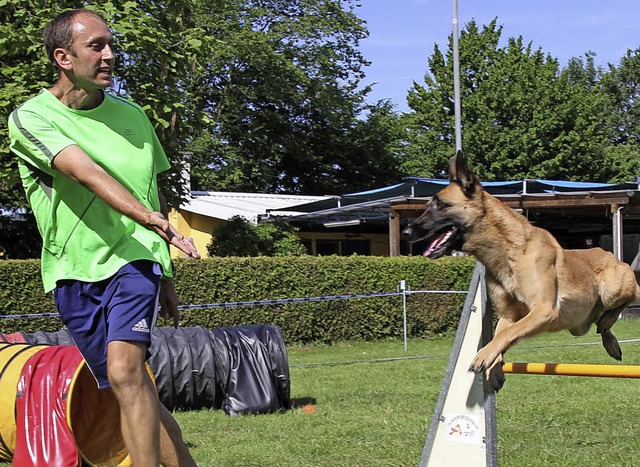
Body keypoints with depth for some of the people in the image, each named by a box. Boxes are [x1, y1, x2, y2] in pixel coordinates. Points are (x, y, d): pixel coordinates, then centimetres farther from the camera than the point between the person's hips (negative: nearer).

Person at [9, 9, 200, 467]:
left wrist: (167, 277, 21)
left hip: (133, 257, 0)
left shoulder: (132, 114, 8)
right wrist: (149, 217, -39)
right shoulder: (31, 117, -6)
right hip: (72, 270, 0)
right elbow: (86, 173, -24)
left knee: (124, 370, -23)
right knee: (133, 390, 7)